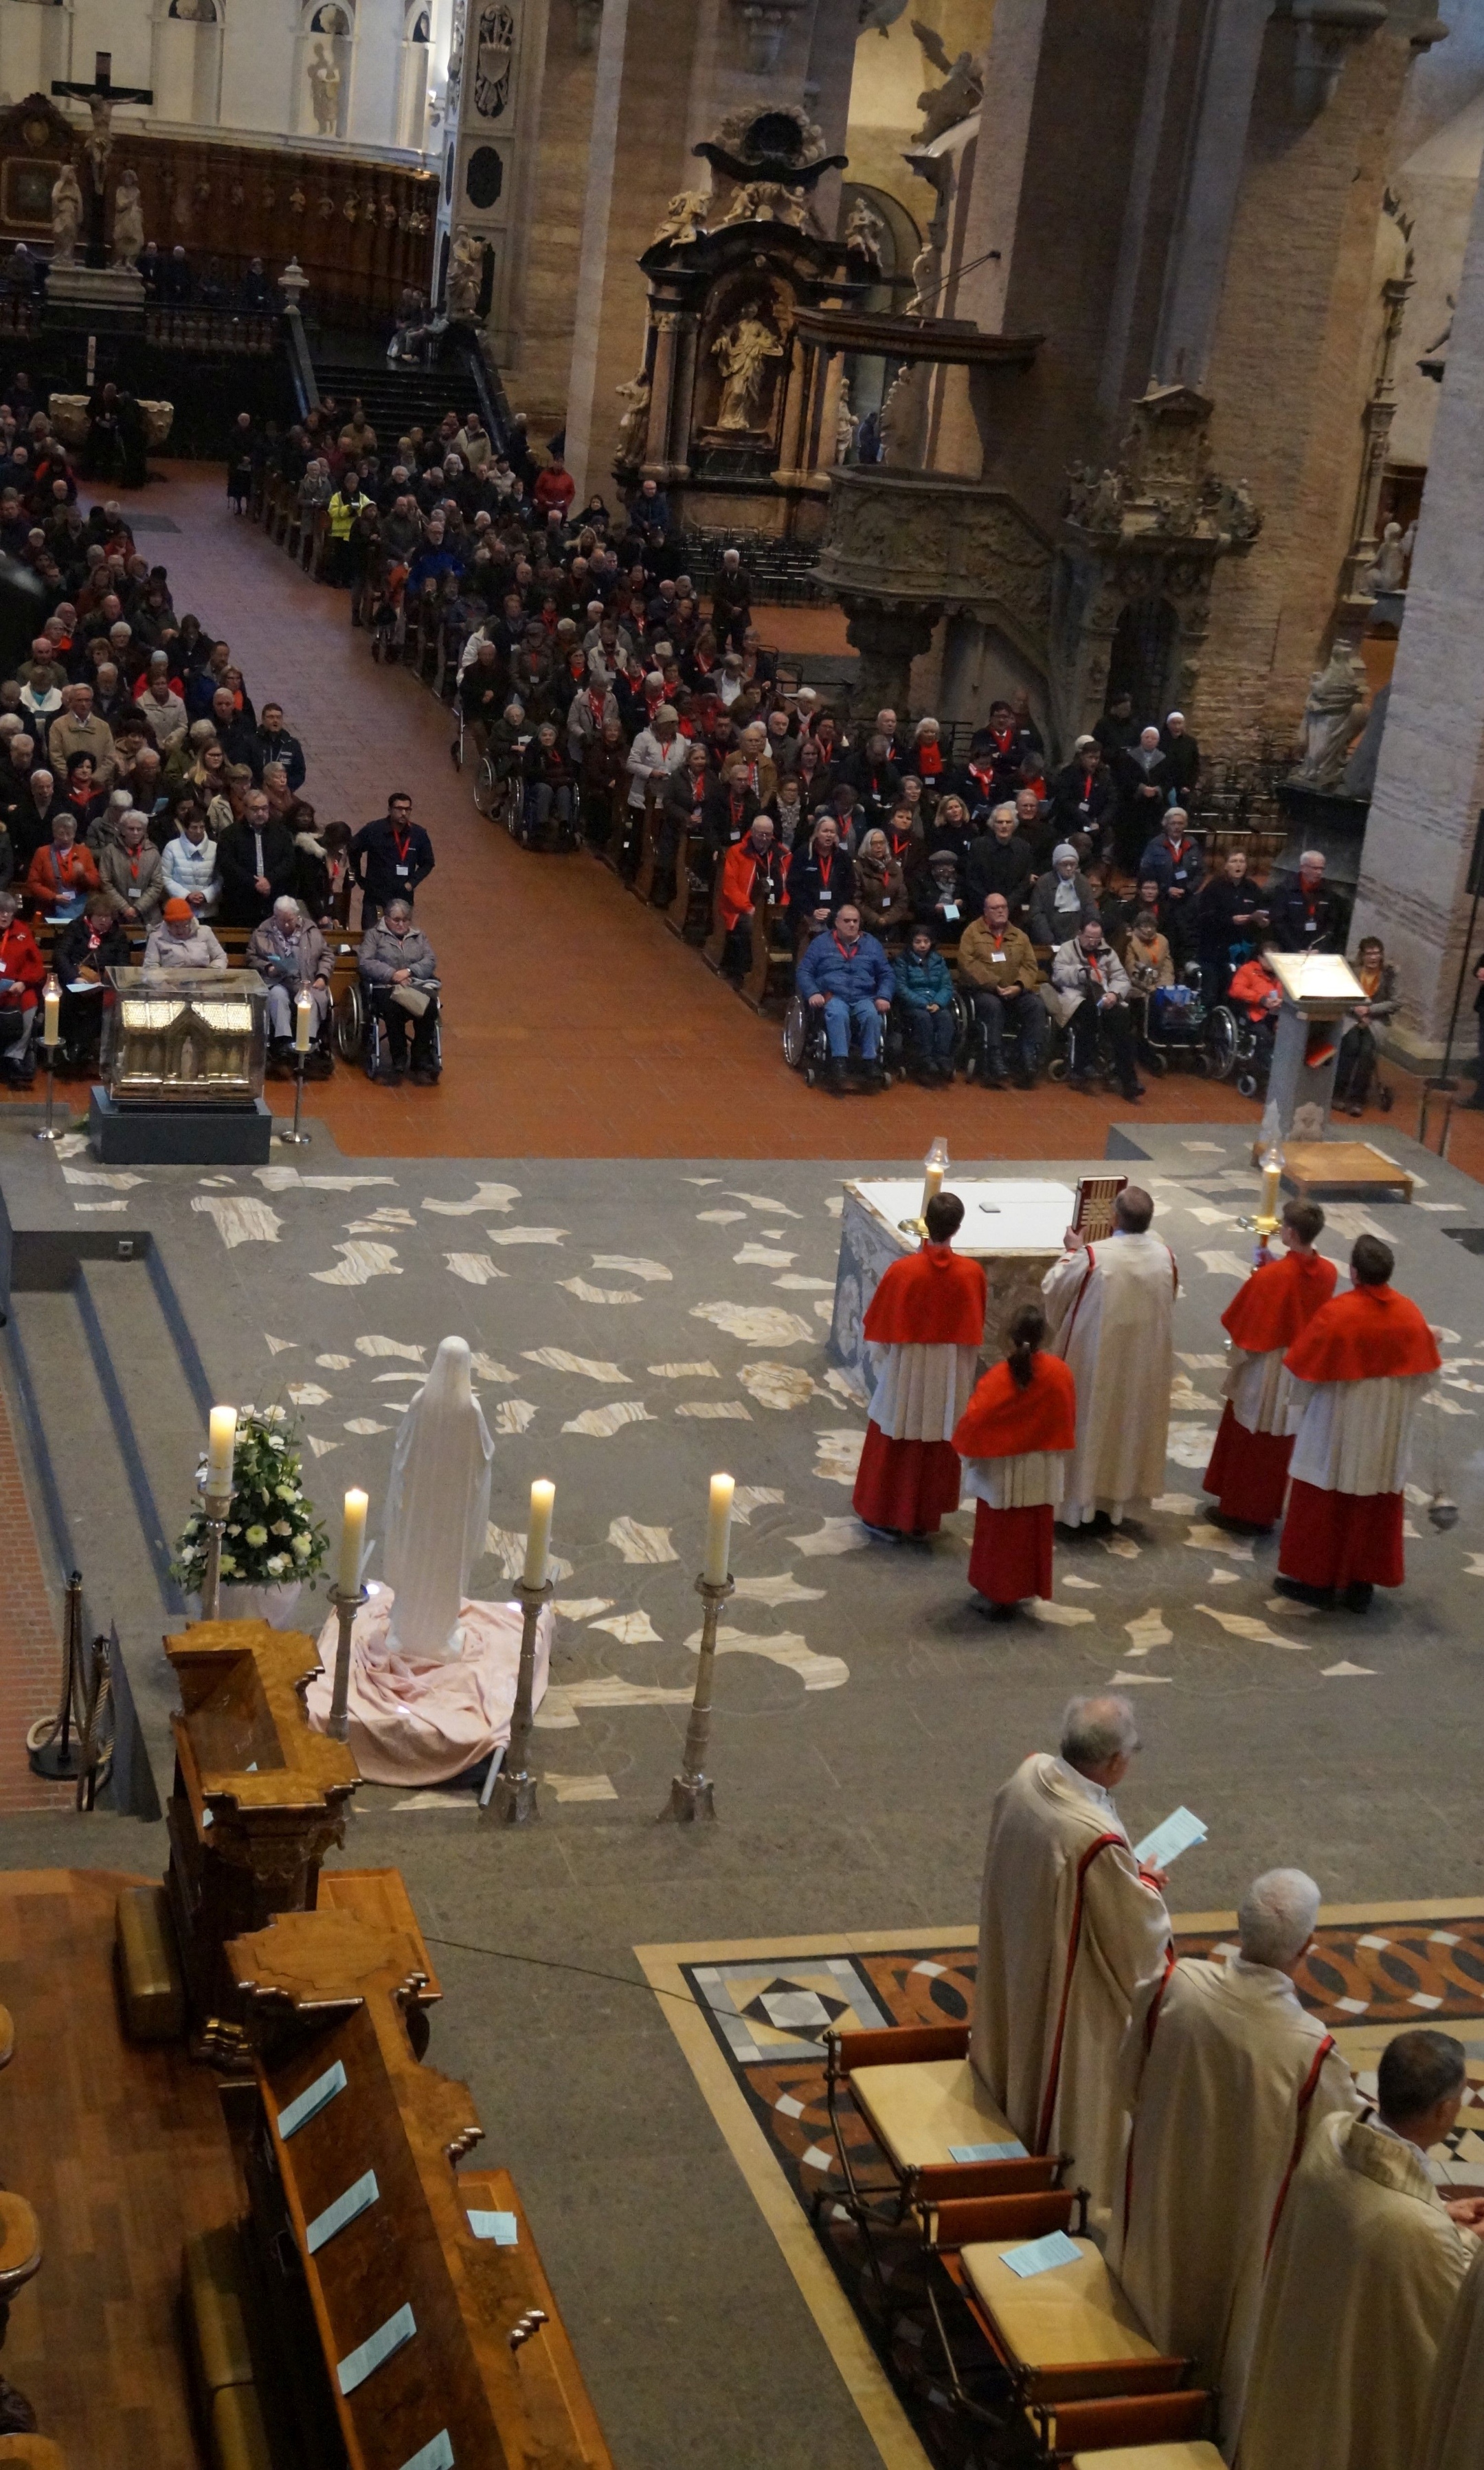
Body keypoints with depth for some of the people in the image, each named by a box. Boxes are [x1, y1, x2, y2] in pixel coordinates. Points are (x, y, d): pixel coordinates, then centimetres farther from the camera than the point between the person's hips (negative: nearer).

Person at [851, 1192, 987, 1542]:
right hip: (948, 1378, 2)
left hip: (905, 1373, -2)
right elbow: (976, 1330, -1)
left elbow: (878, 1327, -9)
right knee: (937, 1448, 16)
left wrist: (879, 1360, 7)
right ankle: (924, 1519, 26)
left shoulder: (903, 1270, -21)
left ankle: (886, 1517, 23)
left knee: (895, 1447, 14)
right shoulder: (972, 1273, -15)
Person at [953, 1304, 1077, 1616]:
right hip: (1042, 1472, 3)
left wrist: (968, 1450, -4)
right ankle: (1025, 1588, 28)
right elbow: (1068, 1422, 0)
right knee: (1033, 1533, 19)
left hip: (1002, 1471, -3)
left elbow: (974, 1421, -22)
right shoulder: (1059, 1373, -11)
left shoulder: (998, 1378, -21)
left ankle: (998, 1595, 18)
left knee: (999, 1534, 12)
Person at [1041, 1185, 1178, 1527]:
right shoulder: (1165, 1256, -10)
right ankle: (1120, 1493, 31)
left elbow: (1052, 1288, -7)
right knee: (1130, 1419, 19)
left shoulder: (1092, 1257, -23)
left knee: (1089, 1420, 11)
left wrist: (1072, 1251, 7)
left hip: (1096, 1360, -4)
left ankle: (1079, 1499, 20)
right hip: (1144, 1363, 4)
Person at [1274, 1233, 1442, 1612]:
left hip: (1337, 1428, -4)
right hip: (1388, 1432, 4)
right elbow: (1424, 1373, 3)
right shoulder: (1409, 1313, -9)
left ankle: (1316, 1579, 21)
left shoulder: (1336, 1313, -22)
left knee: (1324, 1501, 12)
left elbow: (1303, 1370, -13)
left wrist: (1299, 1407, 7)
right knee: (1376, 1504, 14)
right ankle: (1361, 1585, 22)